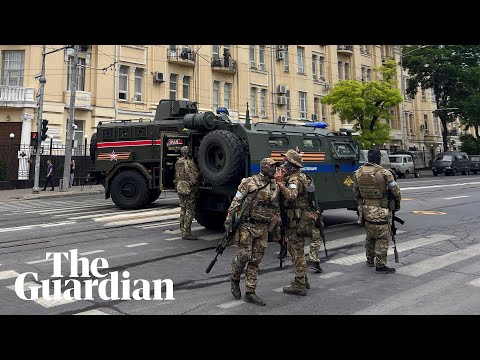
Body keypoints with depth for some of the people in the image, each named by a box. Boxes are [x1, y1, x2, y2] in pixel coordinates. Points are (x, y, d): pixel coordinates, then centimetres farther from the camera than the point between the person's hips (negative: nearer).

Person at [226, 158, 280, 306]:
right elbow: (236, 201, -6)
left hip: (263, 228, 5)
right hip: (247, 226, -5)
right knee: (243, 256, -2)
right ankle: (234, 279, 27)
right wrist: (229, 220, -10)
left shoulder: (275, 187, 11)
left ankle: (250, 292, 15)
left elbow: (276, 210, 19)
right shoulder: (249, 182, -6)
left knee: (255, 261, 7)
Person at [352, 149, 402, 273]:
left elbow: (355, 192, 11)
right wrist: (397, 203, 10)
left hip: (366, 209, 6)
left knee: (370, 236, 19)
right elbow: (395, 191, -7)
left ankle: (370, 260, 31)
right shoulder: (384, 173, -15)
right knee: (382, 238, 2)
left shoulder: (358, 173, 2)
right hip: (382, 210, -6)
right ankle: (380, 265, 5)